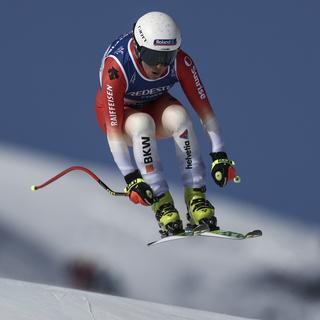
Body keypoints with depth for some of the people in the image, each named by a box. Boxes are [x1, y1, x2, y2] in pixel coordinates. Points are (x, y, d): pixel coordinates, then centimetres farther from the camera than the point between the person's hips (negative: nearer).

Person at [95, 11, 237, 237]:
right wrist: (130, 177, -39)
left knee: (178, 115, -31)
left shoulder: (181, 62, -26)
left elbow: (203, 107, -21)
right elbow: (113, 127, -36)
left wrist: (219, 155, -27)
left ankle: (196, 198, -26)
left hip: (155, 106, 3)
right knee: (143, 123, -36)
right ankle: (162, 206, -31)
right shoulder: (116, 67, -36)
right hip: (119, 112, -3)